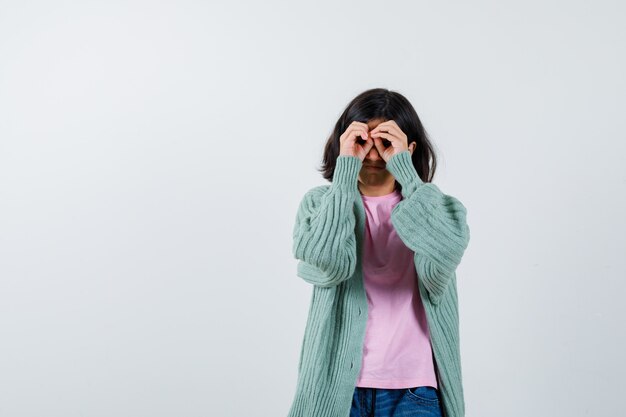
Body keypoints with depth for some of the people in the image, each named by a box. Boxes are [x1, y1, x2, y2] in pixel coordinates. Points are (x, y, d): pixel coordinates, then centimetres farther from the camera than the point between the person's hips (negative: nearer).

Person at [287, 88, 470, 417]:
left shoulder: (431, 206, 6)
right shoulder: (319, 203, 4)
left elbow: (443, 257, -17)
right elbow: (329, 265, -17)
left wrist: (404, 166, -15)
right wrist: (346, 169, -14)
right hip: (338, 386, 0)